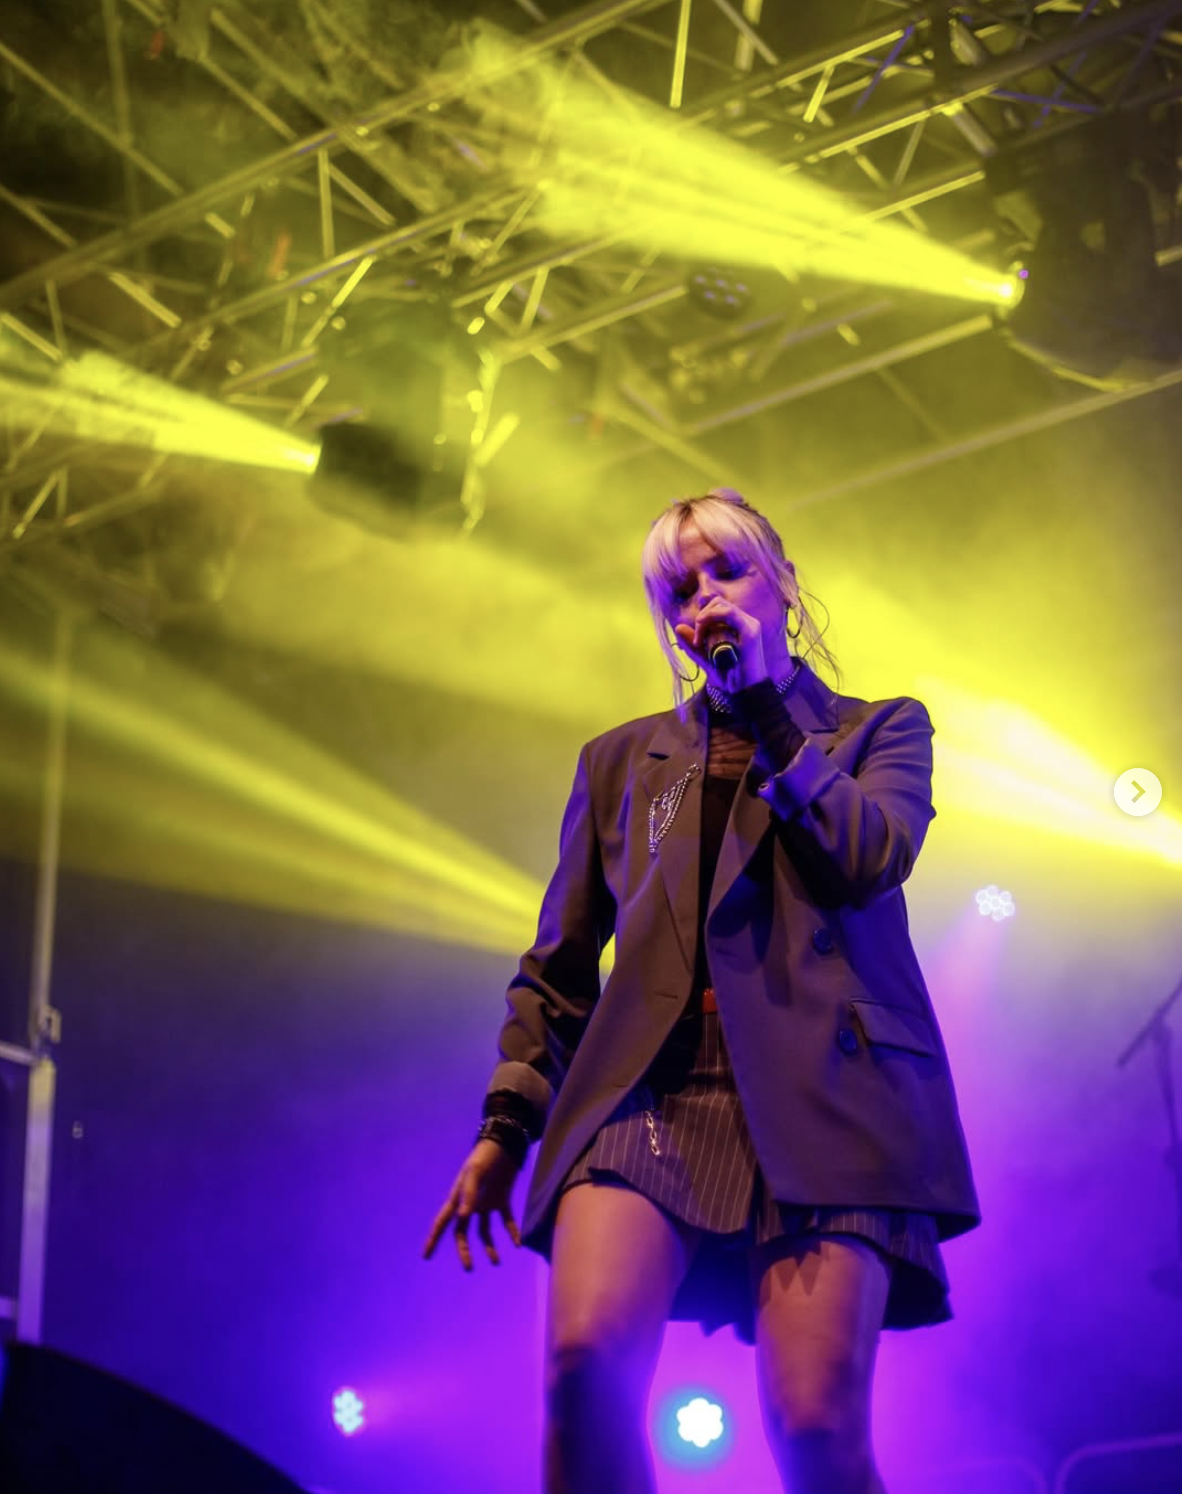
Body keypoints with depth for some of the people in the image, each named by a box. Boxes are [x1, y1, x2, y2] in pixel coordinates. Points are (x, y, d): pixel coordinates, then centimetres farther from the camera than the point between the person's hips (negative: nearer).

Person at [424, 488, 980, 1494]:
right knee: (587, 1360, -24)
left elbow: (865, 862, -4)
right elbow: (559, 967, 22)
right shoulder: (622, 760, 23)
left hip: (818, 1099, -1)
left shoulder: (881, 730, 18)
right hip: (651, 1096, 2)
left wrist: (762, 704, 1)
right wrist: (507, 1126, 11)